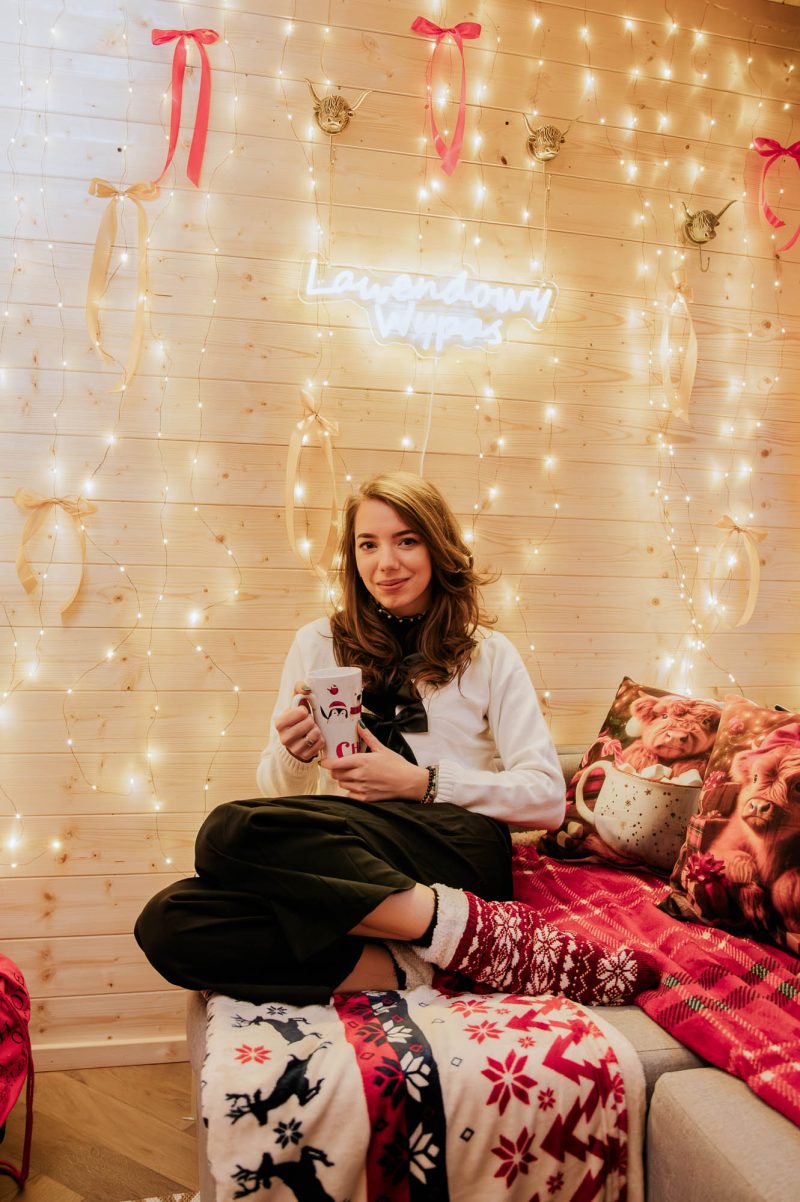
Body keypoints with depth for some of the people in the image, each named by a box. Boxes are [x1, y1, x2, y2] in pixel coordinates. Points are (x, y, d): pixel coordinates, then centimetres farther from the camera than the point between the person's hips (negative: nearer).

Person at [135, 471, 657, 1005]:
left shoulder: (490, 653, 12)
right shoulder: (317, 644, 17)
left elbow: (548, 797, 4)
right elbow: (278, 795, 16)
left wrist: (421, 782, -7)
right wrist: (293, 755, -9)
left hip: (460, 852, -3)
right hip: (344, 862, 4)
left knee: (230, 831, -30)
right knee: (168, 923, -28)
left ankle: (468, 927, -28)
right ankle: (407, 968, -28)